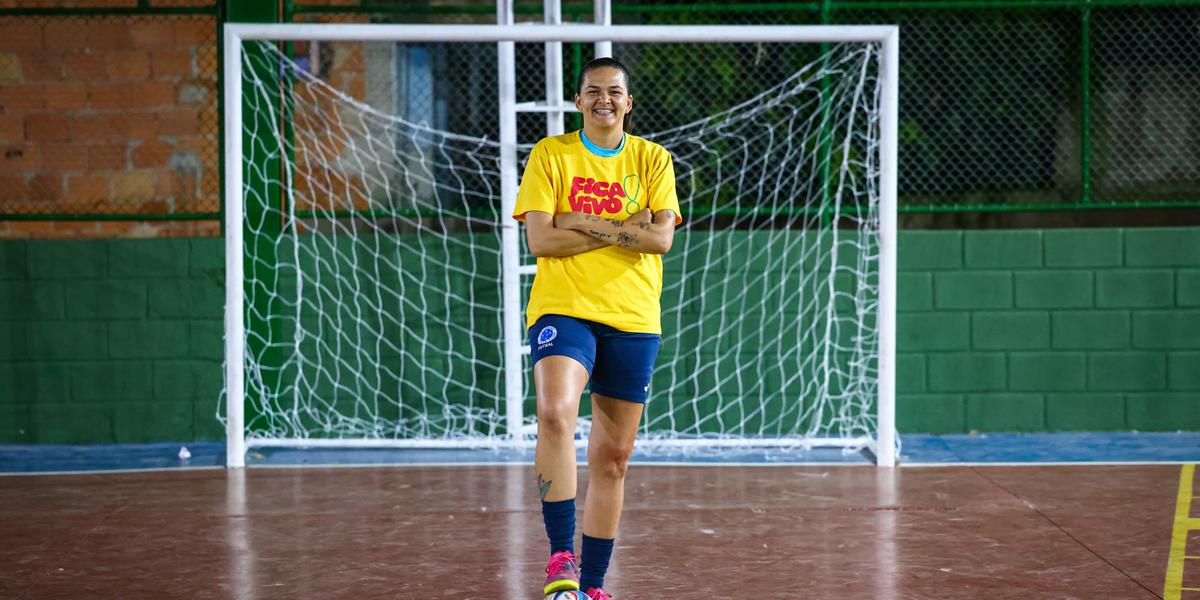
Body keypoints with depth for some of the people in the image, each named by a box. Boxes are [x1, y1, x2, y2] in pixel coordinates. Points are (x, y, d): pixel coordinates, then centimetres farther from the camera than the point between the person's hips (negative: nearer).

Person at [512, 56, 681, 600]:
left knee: (612, 458, 6)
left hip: (633, 319, 2)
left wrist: (583, 223, -10)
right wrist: (623, 230, -8)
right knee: (554, 414, -29)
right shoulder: (550, 154, 4)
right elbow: (540, 239, -6)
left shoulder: (652, 160, 8)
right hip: (563, 309, -2)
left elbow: (661, 237, -6)